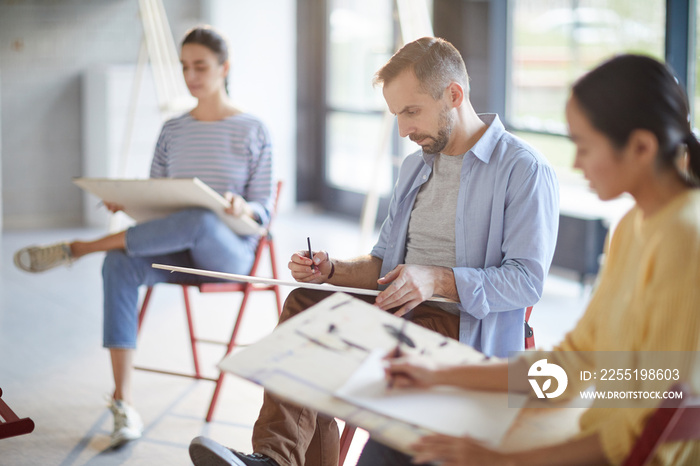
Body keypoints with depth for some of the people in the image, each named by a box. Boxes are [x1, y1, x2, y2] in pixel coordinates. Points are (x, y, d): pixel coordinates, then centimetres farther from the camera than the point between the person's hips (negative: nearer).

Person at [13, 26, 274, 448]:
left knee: (200, 221, -41)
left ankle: (75, 249, -27)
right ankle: (124, 402, -35)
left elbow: (263, 210, 0)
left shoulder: (252, 131, 2)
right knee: (119, 263, -32)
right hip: (178, 252, 4)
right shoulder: (173, 131, 14)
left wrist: (242, 207, -24)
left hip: (230, 251, -3)